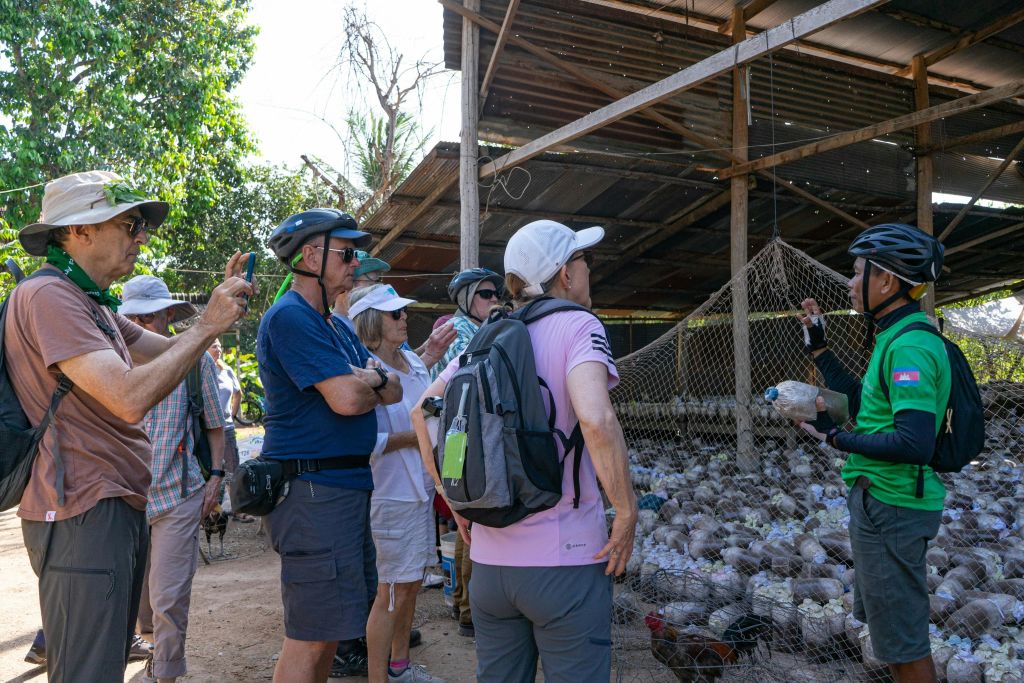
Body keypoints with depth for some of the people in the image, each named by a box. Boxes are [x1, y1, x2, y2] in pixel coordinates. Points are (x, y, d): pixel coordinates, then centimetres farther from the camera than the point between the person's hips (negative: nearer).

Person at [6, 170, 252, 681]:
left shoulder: (93, 304, 16)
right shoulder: (47, 297, -16)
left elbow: (168, 351, 20)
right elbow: (132, 399, -26)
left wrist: (221, 303, 6)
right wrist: (208, 325, -18)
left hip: (121, 507, 10)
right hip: (84, 513, -10)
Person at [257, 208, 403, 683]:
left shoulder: (336, 327, 18)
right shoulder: (290, 317, -13)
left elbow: (394, 391, 14)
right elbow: (347, 399, -22)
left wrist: (367, 379, -8)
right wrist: (371, 382, 0)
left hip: (347, 485, 10)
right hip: (313, 488, -10)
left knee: (332, 626, 18)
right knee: (311, 636, -3)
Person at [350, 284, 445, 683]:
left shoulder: (414, 362, 8)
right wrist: (415, 436, -18)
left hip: (421, 487, 8)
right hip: (391, 493, -8)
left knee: (411, 583, 19)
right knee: (392, 590, 2)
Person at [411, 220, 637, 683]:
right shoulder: (577, 325, -10)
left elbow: (423, 412, 9)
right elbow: (594, 418, -26)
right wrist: (626, 510, -14)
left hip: (488, 558, 6)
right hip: (565, 558, -5)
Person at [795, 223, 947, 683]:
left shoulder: (910, 347, -22)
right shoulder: (896, 338, 10)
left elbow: (914, 445, -30)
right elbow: (861, 403, 21)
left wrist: (834, 437, -19)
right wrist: (818, 347, 20)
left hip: (890, 507, -10)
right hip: (879, 500, 10)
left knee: (903, 639, 3)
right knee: (888, 623, 24)